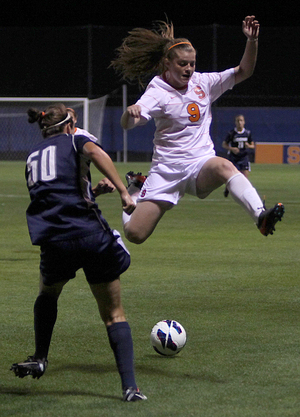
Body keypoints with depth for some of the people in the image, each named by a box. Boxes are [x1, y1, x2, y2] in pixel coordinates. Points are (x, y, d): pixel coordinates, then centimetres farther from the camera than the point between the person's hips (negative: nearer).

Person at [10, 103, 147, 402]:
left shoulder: (33, 157, 23)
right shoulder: (75, 142, 9)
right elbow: (95, 152, -15)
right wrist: (123, 191, -20)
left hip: (53, 241, 3)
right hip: (92, 236, -3)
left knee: (48, 293, 36)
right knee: (114, 315, 8)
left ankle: (40, 358, 30)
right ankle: (129, 386, -2)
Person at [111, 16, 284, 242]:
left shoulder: (203, 82, 6)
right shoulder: (157, 91, -7)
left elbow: (244, 71, 6)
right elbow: (127, 124, -20)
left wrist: (252, 40, -10)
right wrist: (130, 112, -45)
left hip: (202, 166, 1)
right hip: (167, 170, -1)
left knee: (223, 166, -37)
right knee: (134, 234, -5)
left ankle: (261, 216, -53)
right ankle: (136, 189, 28)